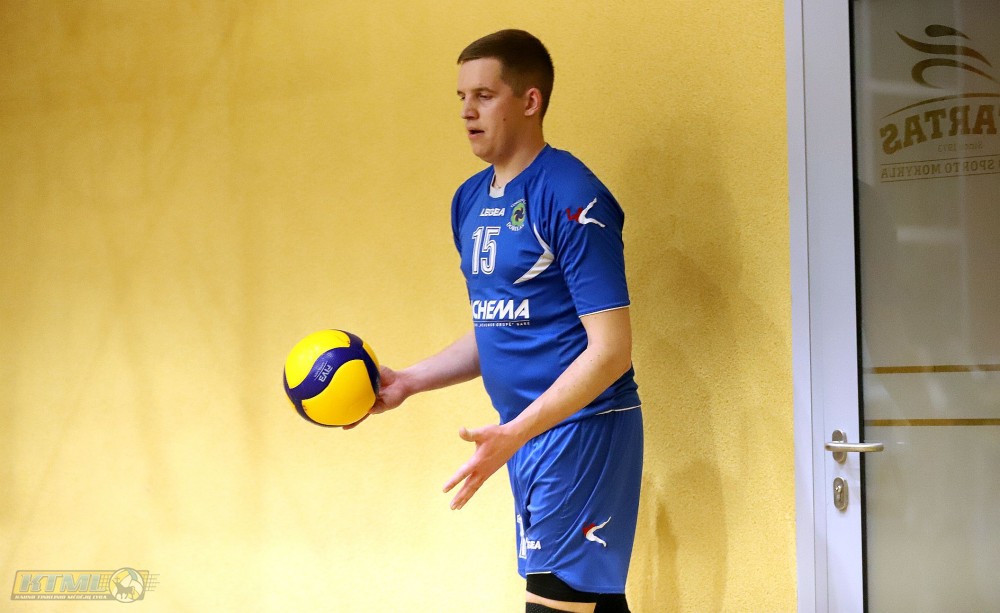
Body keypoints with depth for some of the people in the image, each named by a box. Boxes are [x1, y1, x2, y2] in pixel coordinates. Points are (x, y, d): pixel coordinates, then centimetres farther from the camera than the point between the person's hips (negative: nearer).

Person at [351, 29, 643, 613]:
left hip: (581, 428, -8)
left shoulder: (570, 195, -14)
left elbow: (610, 350, -18)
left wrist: (512, 435, -24)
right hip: (525, 435, 8)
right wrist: (409, 381, 9)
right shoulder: (471, 201, 11)